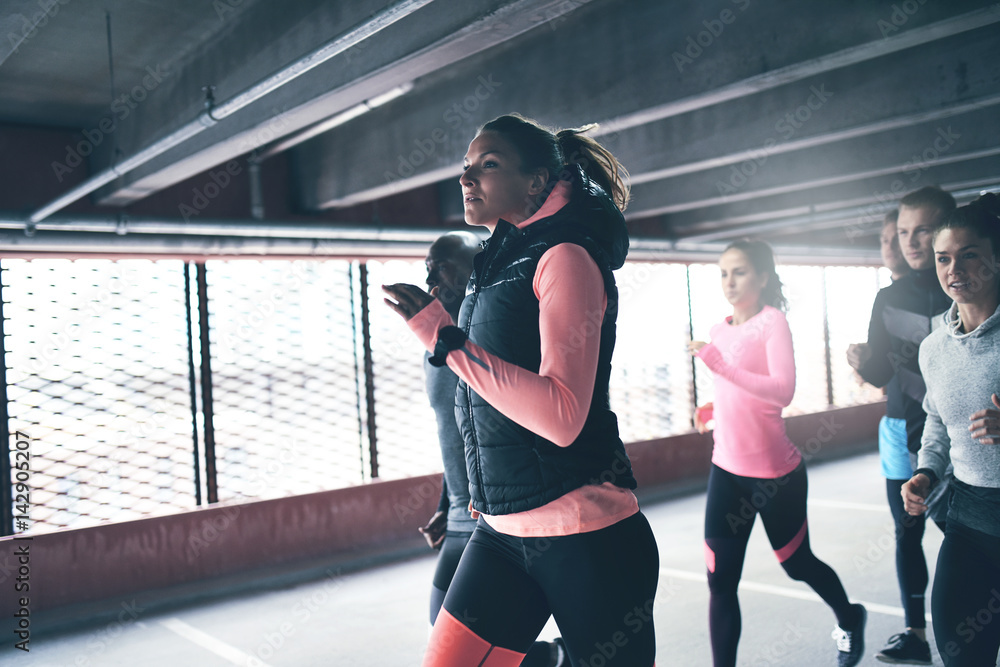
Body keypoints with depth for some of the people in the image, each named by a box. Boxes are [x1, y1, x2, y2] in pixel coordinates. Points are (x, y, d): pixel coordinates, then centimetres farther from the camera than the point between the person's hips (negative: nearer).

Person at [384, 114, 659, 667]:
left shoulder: (565, 257, -12)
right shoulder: (496, 266, 13)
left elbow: (562, 415, -23)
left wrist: (446, 339, -23)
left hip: (586, 538, -7)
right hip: (501, 533, 7)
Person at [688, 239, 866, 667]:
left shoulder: (772, 322, -11)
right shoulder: (720, 330, 8)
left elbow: (783, 391, -26)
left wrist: (720, 366, -34)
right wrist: (712, 410, 6)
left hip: (775, 472, -5)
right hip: (726, 471, 5)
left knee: (796, 564, 17)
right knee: (720, 582, -1)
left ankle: (849, 620, 47)